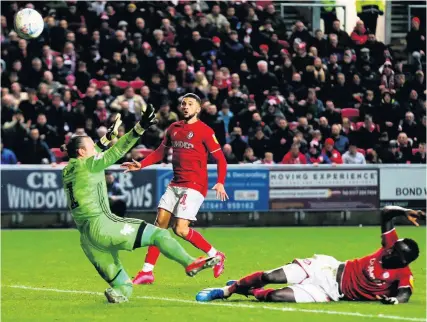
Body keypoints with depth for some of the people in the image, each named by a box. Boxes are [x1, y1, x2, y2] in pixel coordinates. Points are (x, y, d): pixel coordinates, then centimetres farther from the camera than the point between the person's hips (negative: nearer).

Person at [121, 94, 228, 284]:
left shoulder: (205, 131, -6)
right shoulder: (174, 128, 12)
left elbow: (220, 158, -7)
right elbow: (161, 152, 23)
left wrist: (220, 183, -20)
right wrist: (141, 165, 10)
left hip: (194, 185, -7)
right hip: (175, 183, 7)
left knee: (180, 229, -15)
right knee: (160, 224, 1)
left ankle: (215, 255, 5)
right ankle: (147, 272, 4)